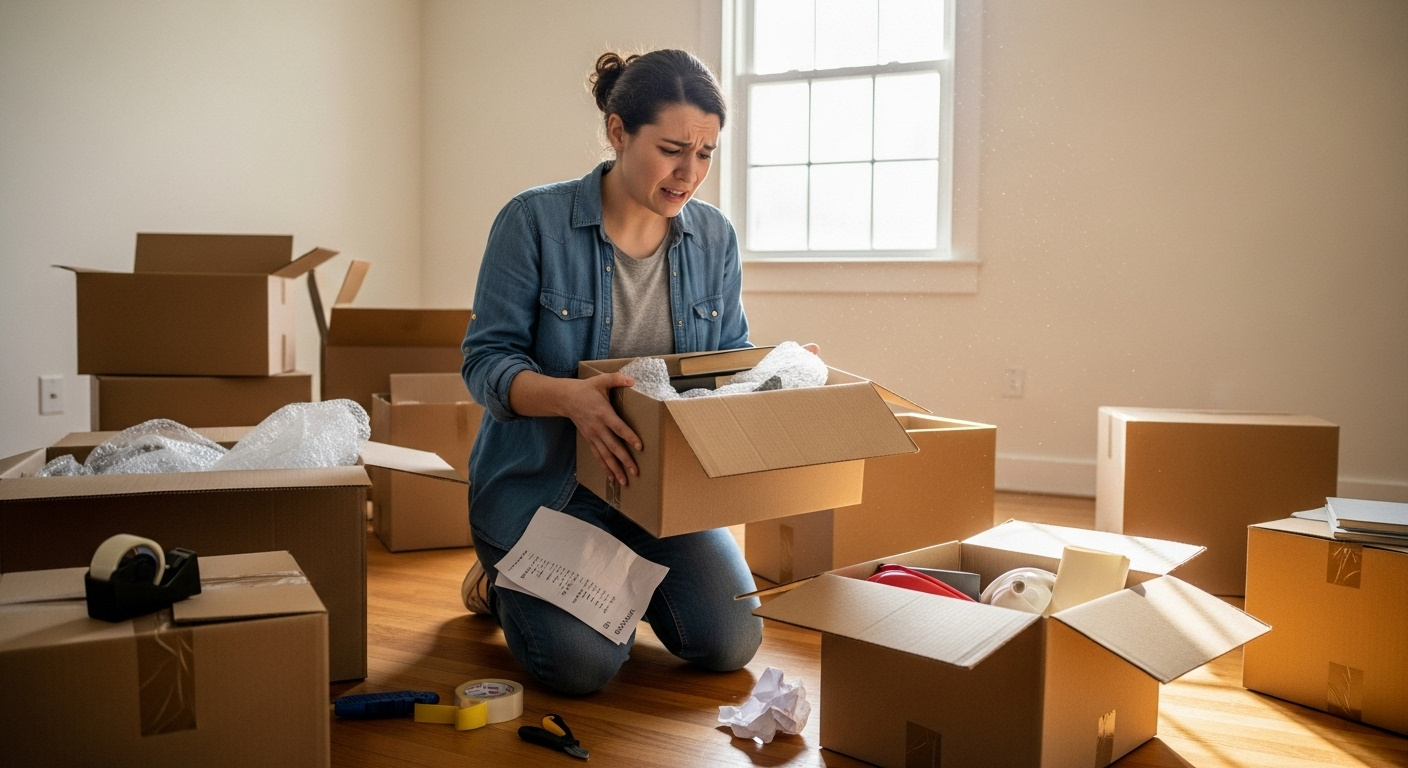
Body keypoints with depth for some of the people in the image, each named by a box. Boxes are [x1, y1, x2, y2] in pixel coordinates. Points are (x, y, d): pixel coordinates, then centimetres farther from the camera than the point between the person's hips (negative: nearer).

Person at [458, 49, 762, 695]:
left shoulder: (715, 238, 0)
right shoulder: (534, 221, -14)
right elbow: (486, 360, -16)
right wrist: (571, 396, -36)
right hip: (544, 481, -4)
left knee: (730, 645, -9)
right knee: (582, 663, -19)